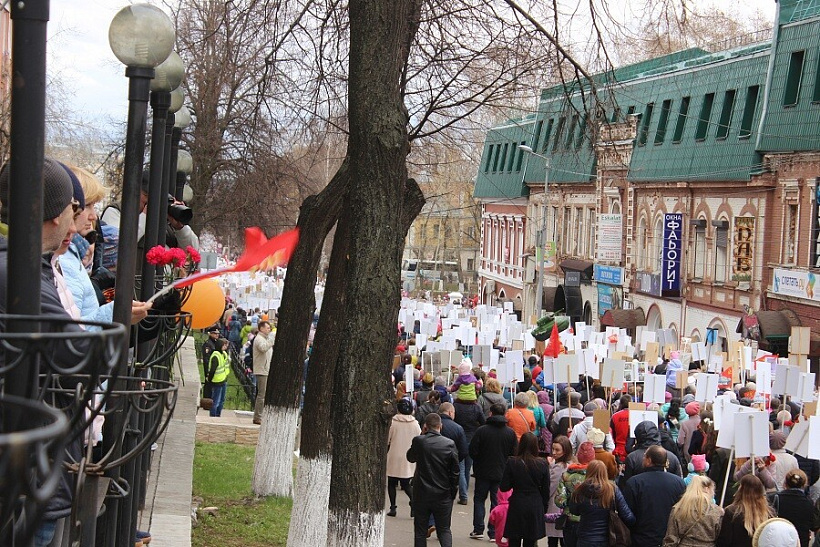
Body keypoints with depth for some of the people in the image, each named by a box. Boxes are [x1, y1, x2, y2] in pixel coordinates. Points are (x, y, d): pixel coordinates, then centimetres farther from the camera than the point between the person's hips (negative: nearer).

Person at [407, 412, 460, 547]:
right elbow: (455, 471, -4)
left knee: (420, 531, 9)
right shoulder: (449, 444, -9)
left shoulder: (419, 441, -10)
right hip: (443, 495, 0)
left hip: (421, 493, 0)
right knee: (444, 530, 10)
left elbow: (410, 457, 11)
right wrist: (453, 492, 8)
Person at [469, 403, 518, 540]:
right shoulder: (510, 433, -4)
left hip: (483, 472, -2)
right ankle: (494, 533, 7)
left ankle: (478, 530, 10)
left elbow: (472, 451, -10)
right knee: (497, 502, 8)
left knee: (479, 499, 13)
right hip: (501, 473, 2)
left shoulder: (481, 430, -12)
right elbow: (515, 453, -1)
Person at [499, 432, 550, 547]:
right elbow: (546, 490, 0)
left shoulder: (512, 462, -9)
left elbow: (504, 487, -6)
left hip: (516, 508, -1)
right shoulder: (542, 464, -6)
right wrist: (544, 506, 14)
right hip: (535, 507, 1)